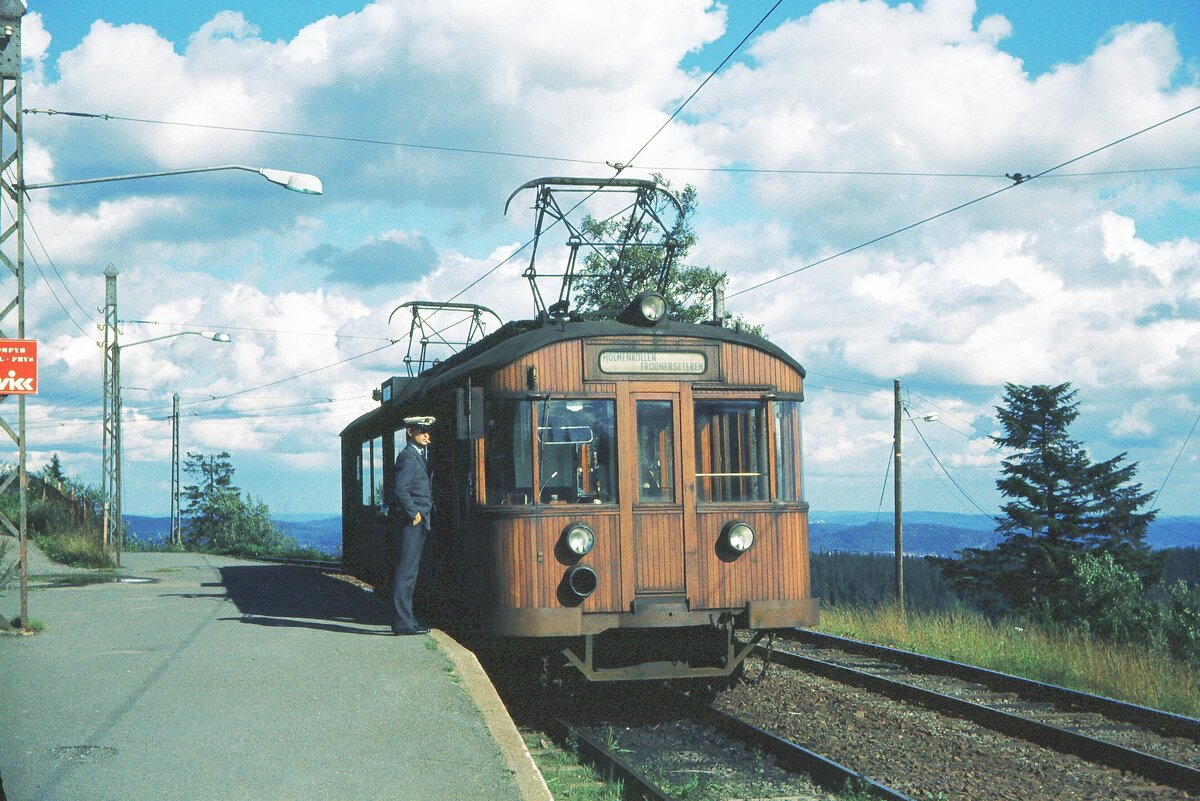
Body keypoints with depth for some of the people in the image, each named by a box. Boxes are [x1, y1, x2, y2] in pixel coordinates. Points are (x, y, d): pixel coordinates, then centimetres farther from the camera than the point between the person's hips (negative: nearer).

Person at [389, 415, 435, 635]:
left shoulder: (421, 456, 19)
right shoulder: (407, 457, -12)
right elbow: (399, 489, -21)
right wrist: (414, 514, -15)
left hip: (419, 524, 10)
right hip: (411, 524, -10)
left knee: (410, 573, 13)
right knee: (405, 573, -8)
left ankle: (405, 619, 18)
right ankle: (402, 623, -7)